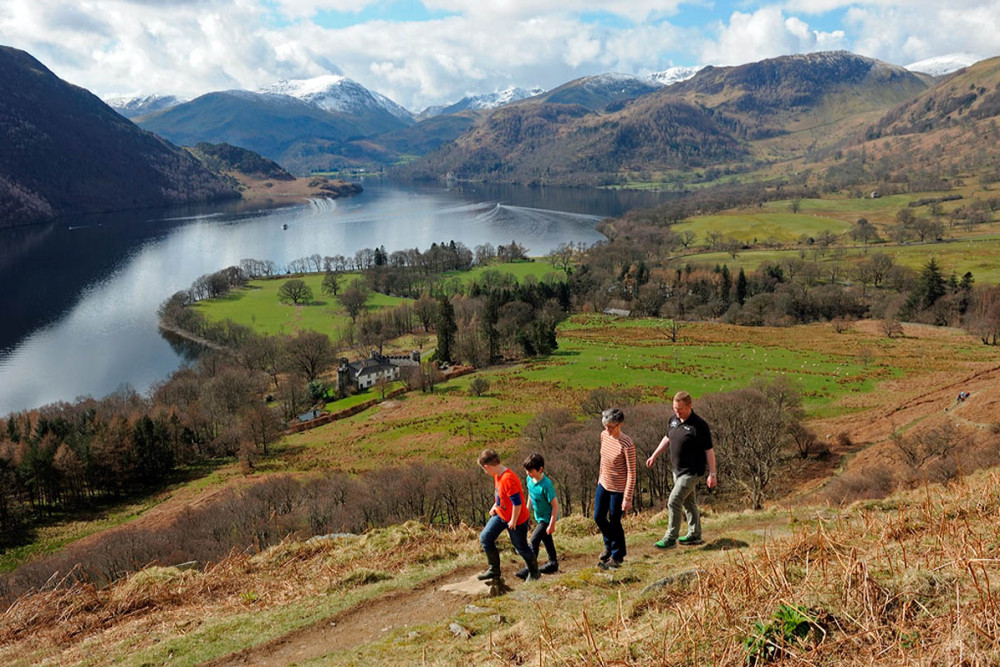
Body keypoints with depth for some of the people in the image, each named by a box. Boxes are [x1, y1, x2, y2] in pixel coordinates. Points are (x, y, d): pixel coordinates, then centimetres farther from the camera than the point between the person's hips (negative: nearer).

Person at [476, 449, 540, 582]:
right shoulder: (497, 475, -3)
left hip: (516, 520, -9)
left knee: (521, 547, 8)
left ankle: (534, 572, 33)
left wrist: (513, 521, -21)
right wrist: (495, 505, 9)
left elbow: (517, 502, -30)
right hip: (500, 514, 9)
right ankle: (494, 570, 16)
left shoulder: (508, 479, -33)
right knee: (485, 538, 3)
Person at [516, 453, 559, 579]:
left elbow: (555, 505, -25)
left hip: (547, 517, -8)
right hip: (538, 516, 8)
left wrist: (552, 524, -23)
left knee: (533, 541, -10)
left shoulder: (546, 485, -31)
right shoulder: (529, 479, -8)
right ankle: (553, 563, 39)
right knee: (546, 539, 22)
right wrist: (527, 512, 18)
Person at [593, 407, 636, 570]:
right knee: (598, 517, 16)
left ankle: (617, 556, 30)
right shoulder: (604, 435, -5)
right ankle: (609, 545, 44)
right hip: (603, 484, 7)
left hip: (618, 489, -7)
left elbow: (631, 473, -20)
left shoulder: (627, 445, -26)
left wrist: (628, 498, -18)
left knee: (614, 521, 7)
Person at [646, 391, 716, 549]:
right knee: (688, 502, 18)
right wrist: (654, 456, 15)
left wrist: (712, 475, -14)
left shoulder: (699, 425, -20)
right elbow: (667, 439, 18)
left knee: (674, 502, -10)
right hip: (678, 470, 8)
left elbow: (709, 450, -15)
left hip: (691, 472, -8)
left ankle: (670, 538, 0)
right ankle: (695, 535, 30)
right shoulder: (674, 419, 2)